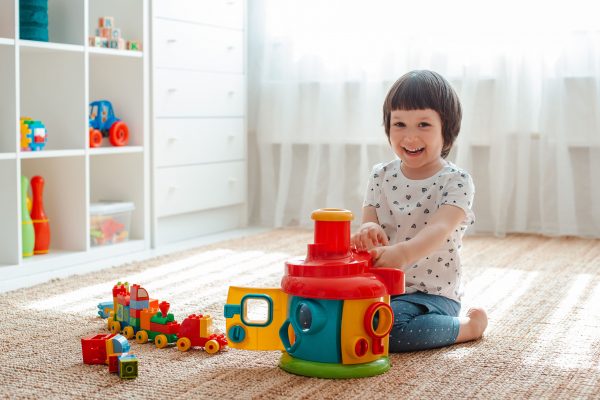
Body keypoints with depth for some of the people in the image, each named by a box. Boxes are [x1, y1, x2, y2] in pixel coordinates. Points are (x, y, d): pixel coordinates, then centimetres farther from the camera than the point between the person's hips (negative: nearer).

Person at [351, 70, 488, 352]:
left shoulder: (456, 181, -11)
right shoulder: (381, 176, 5)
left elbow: (439, 229, -27)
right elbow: (368, 222, -1)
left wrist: (402, 253, -49)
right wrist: (368, 232, -29)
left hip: (432, 292, -5)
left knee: (385, 325, -32)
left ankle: (469, 325, -5)